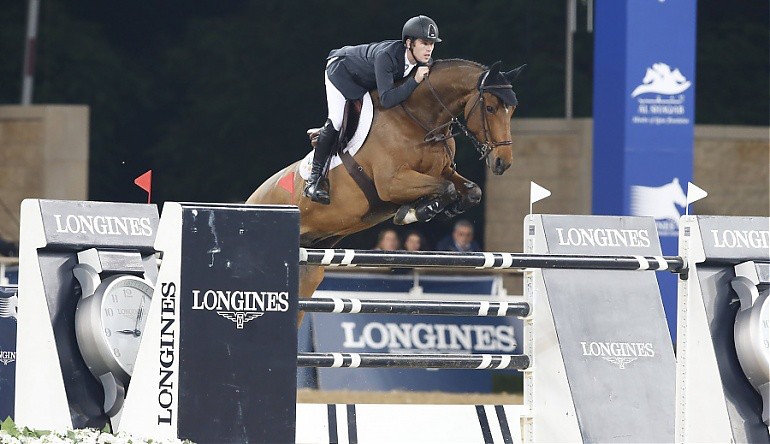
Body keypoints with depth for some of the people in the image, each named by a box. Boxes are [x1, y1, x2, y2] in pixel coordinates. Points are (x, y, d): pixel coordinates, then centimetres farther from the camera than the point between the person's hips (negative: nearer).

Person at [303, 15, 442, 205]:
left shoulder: (425, 62, -22)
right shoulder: (386, 56, -44)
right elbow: (386, 100, -49)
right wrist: (415, 80, -51)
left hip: (367, 82, 8)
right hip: (342, 69, -8)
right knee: (336, 121, -19)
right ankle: (314, 177, -10)